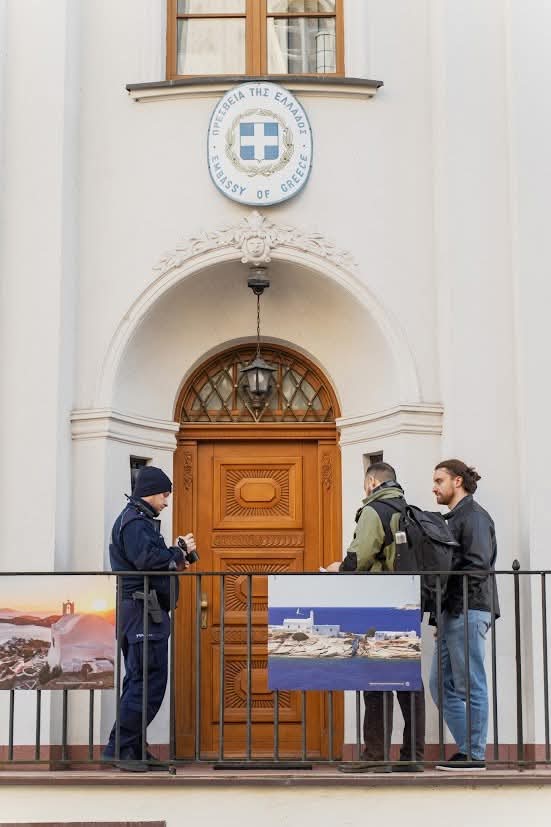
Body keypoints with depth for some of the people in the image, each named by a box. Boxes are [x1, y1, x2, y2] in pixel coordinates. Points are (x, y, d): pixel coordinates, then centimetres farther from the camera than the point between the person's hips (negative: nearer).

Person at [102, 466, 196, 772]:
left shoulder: (139, 520, 23)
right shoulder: (134, 522, -10)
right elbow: (148, 560, -23)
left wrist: (175, 558, 7)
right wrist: (179, 552, -9)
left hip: (144, 613, 11)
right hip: (143, 609, -11)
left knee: (139, 682, 12)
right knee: (149, 682, -11)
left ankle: (132, 748, 16)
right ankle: (119, 747, -9)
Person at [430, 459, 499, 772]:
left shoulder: (474, 516, -7)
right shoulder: (454, 518, 22)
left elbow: (477, 566, -17)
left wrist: (450, 602, -16)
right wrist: (442, 615, 18)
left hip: (469, 611, -10)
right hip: (453, 613, 10)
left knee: (470, 686, -5)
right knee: (441, 684, 9)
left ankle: (476, 755, 0)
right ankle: (466, 748, 14)